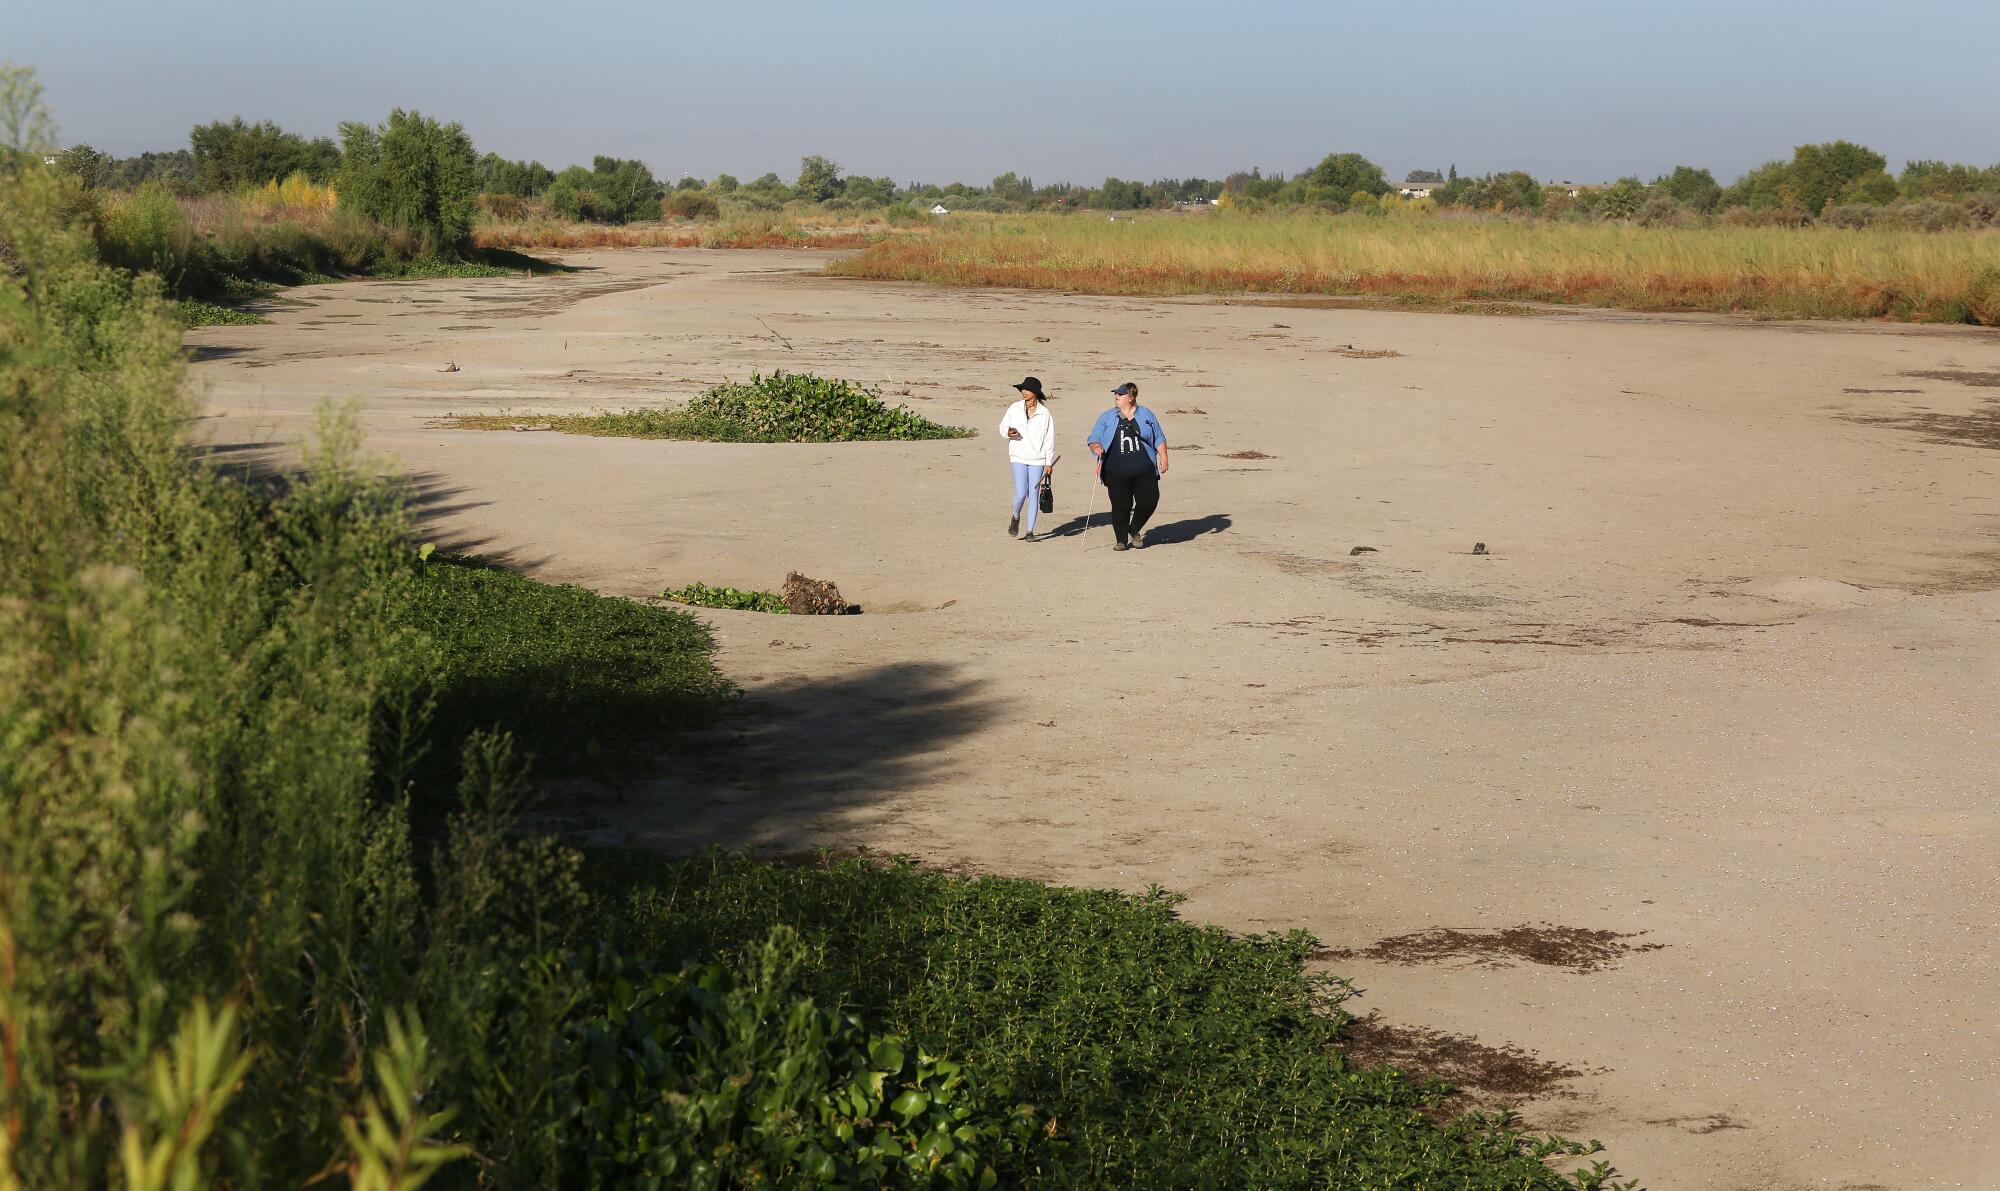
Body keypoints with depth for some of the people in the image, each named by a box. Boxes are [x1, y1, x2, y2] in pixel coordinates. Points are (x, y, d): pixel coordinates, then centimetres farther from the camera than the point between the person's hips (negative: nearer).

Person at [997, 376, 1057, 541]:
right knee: (1021, 493, -10)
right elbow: (1002, 427, 13)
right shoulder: (1015, 409, 2)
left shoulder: (1044, 413, -1)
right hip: (1018, 458, 0)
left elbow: (1049, 438, 2)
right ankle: (1015, 517, 20)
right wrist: (1008, 432, -12)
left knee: (1034, 495, 1)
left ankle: (1030, 531, 9)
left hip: (1037, 459, 0)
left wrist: (1049, 462, -1)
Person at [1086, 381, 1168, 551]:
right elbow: (1093, 440, 8)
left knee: (1149, 501, -5)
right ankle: (1122, 540, 9)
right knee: (1120, 506, -4)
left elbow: (1159, 438, 14)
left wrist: (1163, 458, 4)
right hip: (1117, 473, -1)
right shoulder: (1106, 417, 10)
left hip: (1144, 471, 1)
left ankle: (1135, 530, 20)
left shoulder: (1146, 415, 10)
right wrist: (1097, 448, -15)